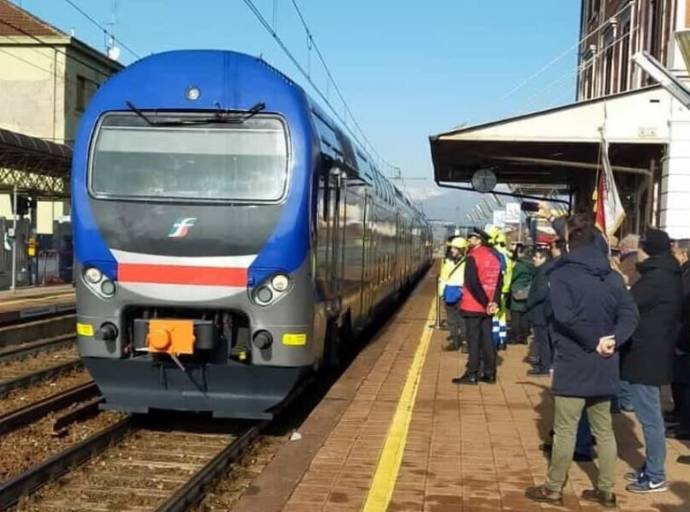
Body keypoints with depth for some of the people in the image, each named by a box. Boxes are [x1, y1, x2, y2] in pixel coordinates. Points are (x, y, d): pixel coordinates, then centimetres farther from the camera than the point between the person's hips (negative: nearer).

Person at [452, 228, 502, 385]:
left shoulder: (472, 257, -13)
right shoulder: (493, 256, 11)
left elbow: (472, 283, -19)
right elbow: (498, 281, 9)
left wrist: (485, 302, -12)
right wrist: (495, 301, 2)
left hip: (473, 306, -7)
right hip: (488, 306, 7)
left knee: (473, 340, -2)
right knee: (487, 339, 11)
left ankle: (472, 374, 0)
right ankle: (489, 374, 14)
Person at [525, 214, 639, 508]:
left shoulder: (561, 274, -10)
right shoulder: (611, 276, 9)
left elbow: (565, 315, -23)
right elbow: (630, 315, -1)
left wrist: (593, 341, -15)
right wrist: (612, 340, -11)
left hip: (573, 364, -6)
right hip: (604, 366, 6)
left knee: (565, 430, 2)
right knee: (603, 429, 13)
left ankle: (553, 490, 12)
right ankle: (606, 491, 20)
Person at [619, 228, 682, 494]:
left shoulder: (655, 279, -20)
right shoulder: (667, 276, 12)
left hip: (645, 356, -10)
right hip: (652, 354, 10)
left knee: (649, 417, -3)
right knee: (650, 415, 17)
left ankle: (655, 477, 4)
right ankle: (651, 468, 26)